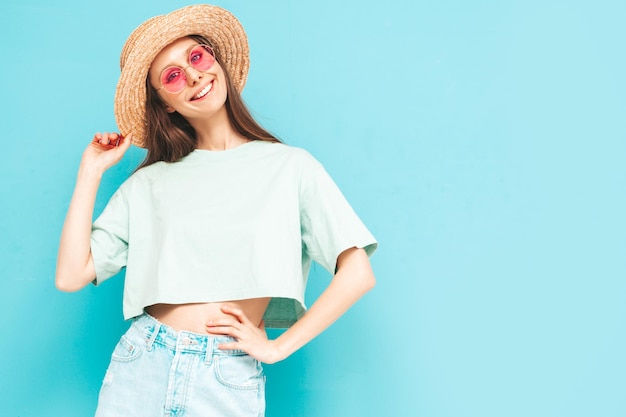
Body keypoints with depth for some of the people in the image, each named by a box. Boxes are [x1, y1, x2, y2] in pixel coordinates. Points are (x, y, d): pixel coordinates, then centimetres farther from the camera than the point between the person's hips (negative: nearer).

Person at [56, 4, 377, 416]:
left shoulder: (291, 166, -1)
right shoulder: (149, 183, 7)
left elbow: (358, 274, -6)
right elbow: (71, 276, 1)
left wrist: (277, 347, -6)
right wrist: (92, 169, 4)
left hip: (229, 382, -2)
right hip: (141, 367, 2)